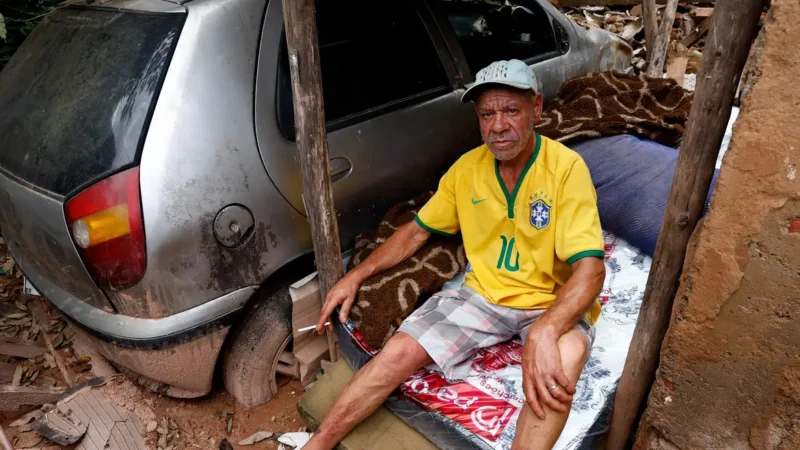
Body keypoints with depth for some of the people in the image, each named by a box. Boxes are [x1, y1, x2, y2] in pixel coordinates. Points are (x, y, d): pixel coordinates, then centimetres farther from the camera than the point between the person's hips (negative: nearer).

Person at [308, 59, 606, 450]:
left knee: (563, 358, -38)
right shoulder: (467, 167, -1)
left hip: (552, 304, -3)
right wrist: (357, 275, 0)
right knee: (398, 352, -13)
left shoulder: (566, 167, -16)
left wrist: (543, 333, -41)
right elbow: (418, 230, 9)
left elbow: (589, 269, -23)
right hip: (482, 294, 4)